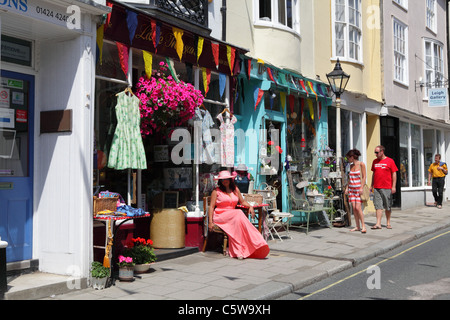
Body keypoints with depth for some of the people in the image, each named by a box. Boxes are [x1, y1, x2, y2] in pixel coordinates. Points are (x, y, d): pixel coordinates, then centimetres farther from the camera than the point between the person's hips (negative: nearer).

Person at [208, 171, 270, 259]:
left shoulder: (235, 190, 19)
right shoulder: (216, 191, 7)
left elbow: (242, 201, 26)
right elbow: (211, 207, 3)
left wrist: (250, 206, 5)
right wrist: (210, 222, -7)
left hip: (233, 215, 4)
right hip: (220, 216, -4)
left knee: (238, 219, -34)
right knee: (238, 213, -33)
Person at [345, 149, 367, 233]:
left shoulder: (361, 164, -6)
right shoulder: (351, 166, 12)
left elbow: (364, 177, -8)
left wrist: (361, 188, -16)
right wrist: (347, 188, 11)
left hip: (359, 188, -6)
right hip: (351, 188, 6)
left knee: (358, 208, -14)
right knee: (354, 208, 1)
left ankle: (363, 226, -4)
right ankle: (358, 226, 6)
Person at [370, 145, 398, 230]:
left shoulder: (390, 161, -2)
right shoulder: (375, 161, 11)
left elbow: (394, 174, -2)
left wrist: (393, 186, -7)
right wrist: (372, 186, 16)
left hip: (387, 188, -3)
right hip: (376, 188, 3)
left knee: (388, 207, 7)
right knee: (378, 206, -3)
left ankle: (388, 223, 20)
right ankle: (378, 224, -5)